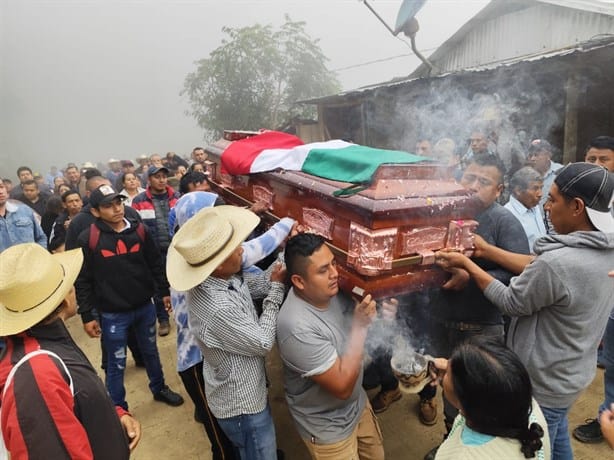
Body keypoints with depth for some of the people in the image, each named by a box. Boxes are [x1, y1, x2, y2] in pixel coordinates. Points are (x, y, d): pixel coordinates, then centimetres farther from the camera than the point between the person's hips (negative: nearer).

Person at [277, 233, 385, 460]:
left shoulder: (331, 290, -14)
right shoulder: (297, 327, -36)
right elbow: (342, 387, -30)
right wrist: (360, 325, -32)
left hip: (357, 404, 7)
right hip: (328, 427, -7)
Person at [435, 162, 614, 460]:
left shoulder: (559, 262, -36)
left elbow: (511, 303, -20)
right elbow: (537, 268, 0)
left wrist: (467, 264, -12)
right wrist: (486, 250, 1)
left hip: (543, 383, -8)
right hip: (572, 374, 8)